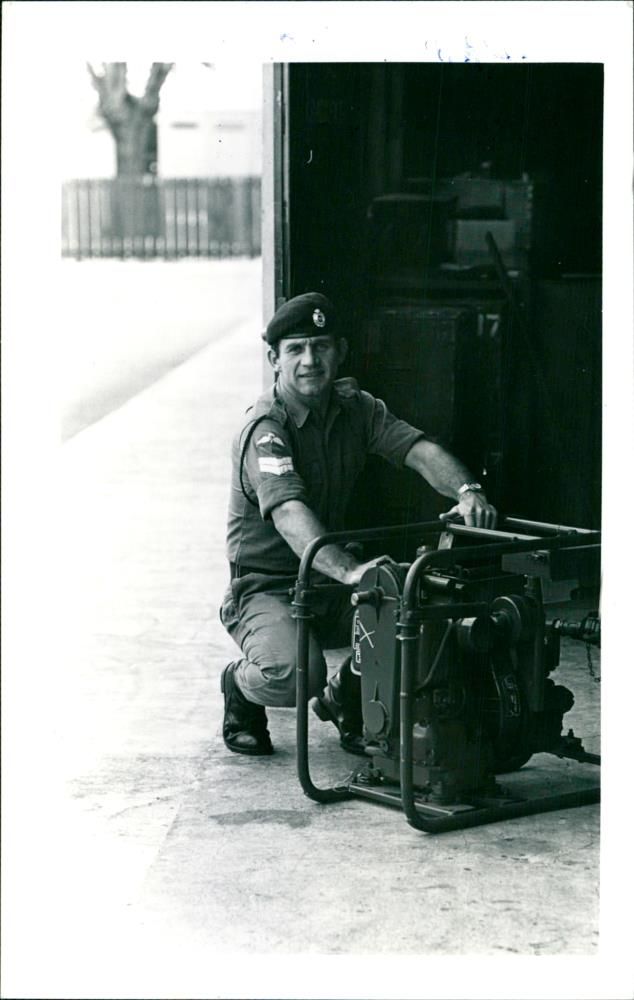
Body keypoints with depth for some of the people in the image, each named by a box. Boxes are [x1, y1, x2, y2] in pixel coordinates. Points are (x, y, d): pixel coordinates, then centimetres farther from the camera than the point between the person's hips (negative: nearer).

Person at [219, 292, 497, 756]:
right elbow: (290, 515, -34)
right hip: (267, 589, -6)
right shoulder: (265, 429, -18)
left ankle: (347, 699, 9)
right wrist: (348, 571, -51)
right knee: (295, 674, -33)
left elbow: (419, 449, -11)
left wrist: (467, 491, -34)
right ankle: (242, 685, 6)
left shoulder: (355, 408, 4)